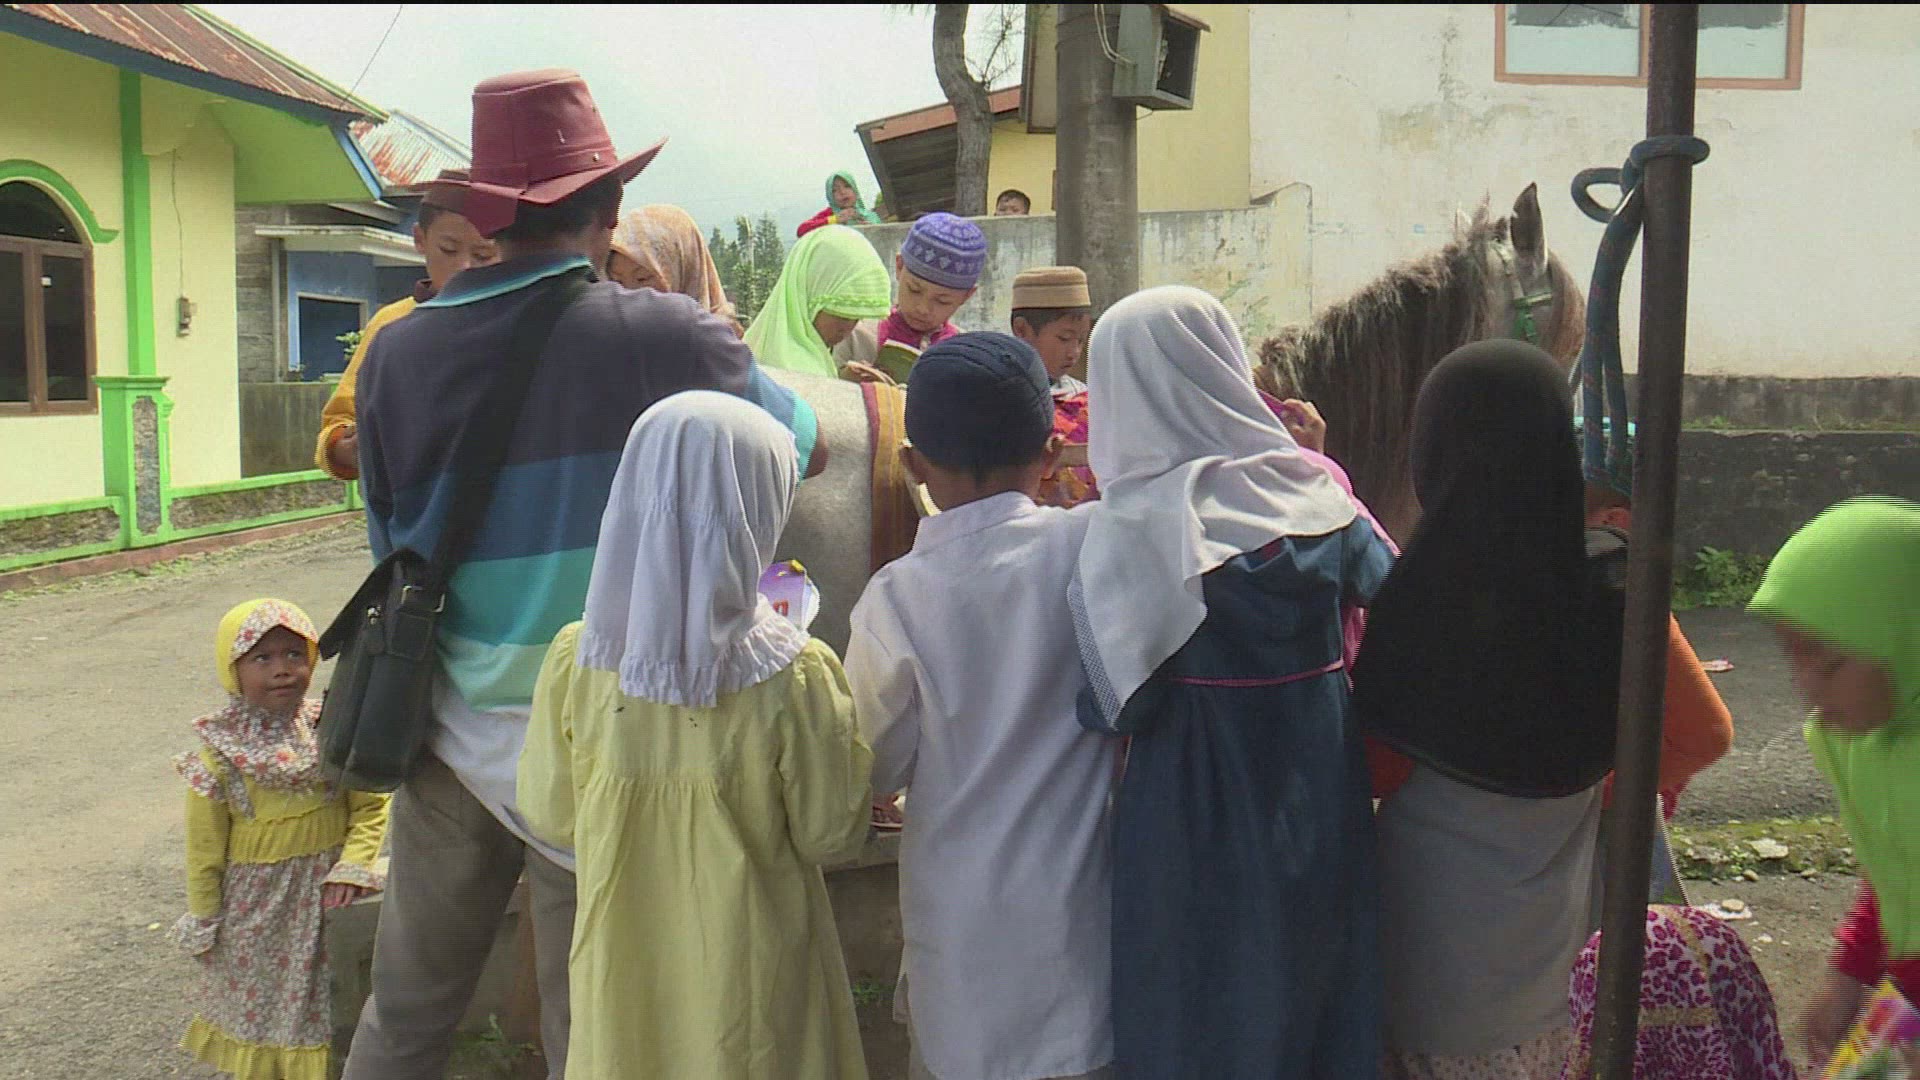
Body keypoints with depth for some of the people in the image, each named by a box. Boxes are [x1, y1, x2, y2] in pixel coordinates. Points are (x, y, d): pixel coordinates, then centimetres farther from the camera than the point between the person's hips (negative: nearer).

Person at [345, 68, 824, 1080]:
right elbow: (808, 447, 2)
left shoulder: (397, 353, -5)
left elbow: (393, 543, 8)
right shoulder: (665, 336, -15)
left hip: (452, 737, 4)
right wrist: (720, 343, 17)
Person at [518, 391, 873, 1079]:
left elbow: (550, 819, -2)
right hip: (752, 977, -2)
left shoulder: (575, 661, -15)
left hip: (622, 972, 2)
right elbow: (829, 837, -11)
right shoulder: (794, 674, -22)